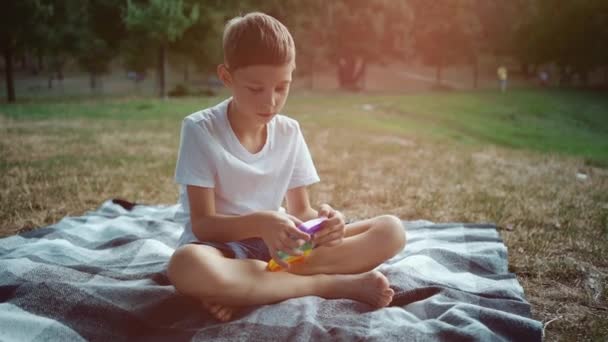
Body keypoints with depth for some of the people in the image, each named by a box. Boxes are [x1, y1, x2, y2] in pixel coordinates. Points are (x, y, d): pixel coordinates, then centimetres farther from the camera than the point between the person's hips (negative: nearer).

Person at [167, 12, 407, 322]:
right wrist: (260, 223, -33)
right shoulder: (200, 130, -11)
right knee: (187, 266, -43)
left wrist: (320, 219, -21)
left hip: (275, 245, 5)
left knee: (391, 231, -11)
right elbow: (202, 223, -14)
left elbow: (299, 211, 4)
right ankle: (329, 284, -23)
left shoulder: (289, 132, 2)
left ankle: (241, 290, -22)